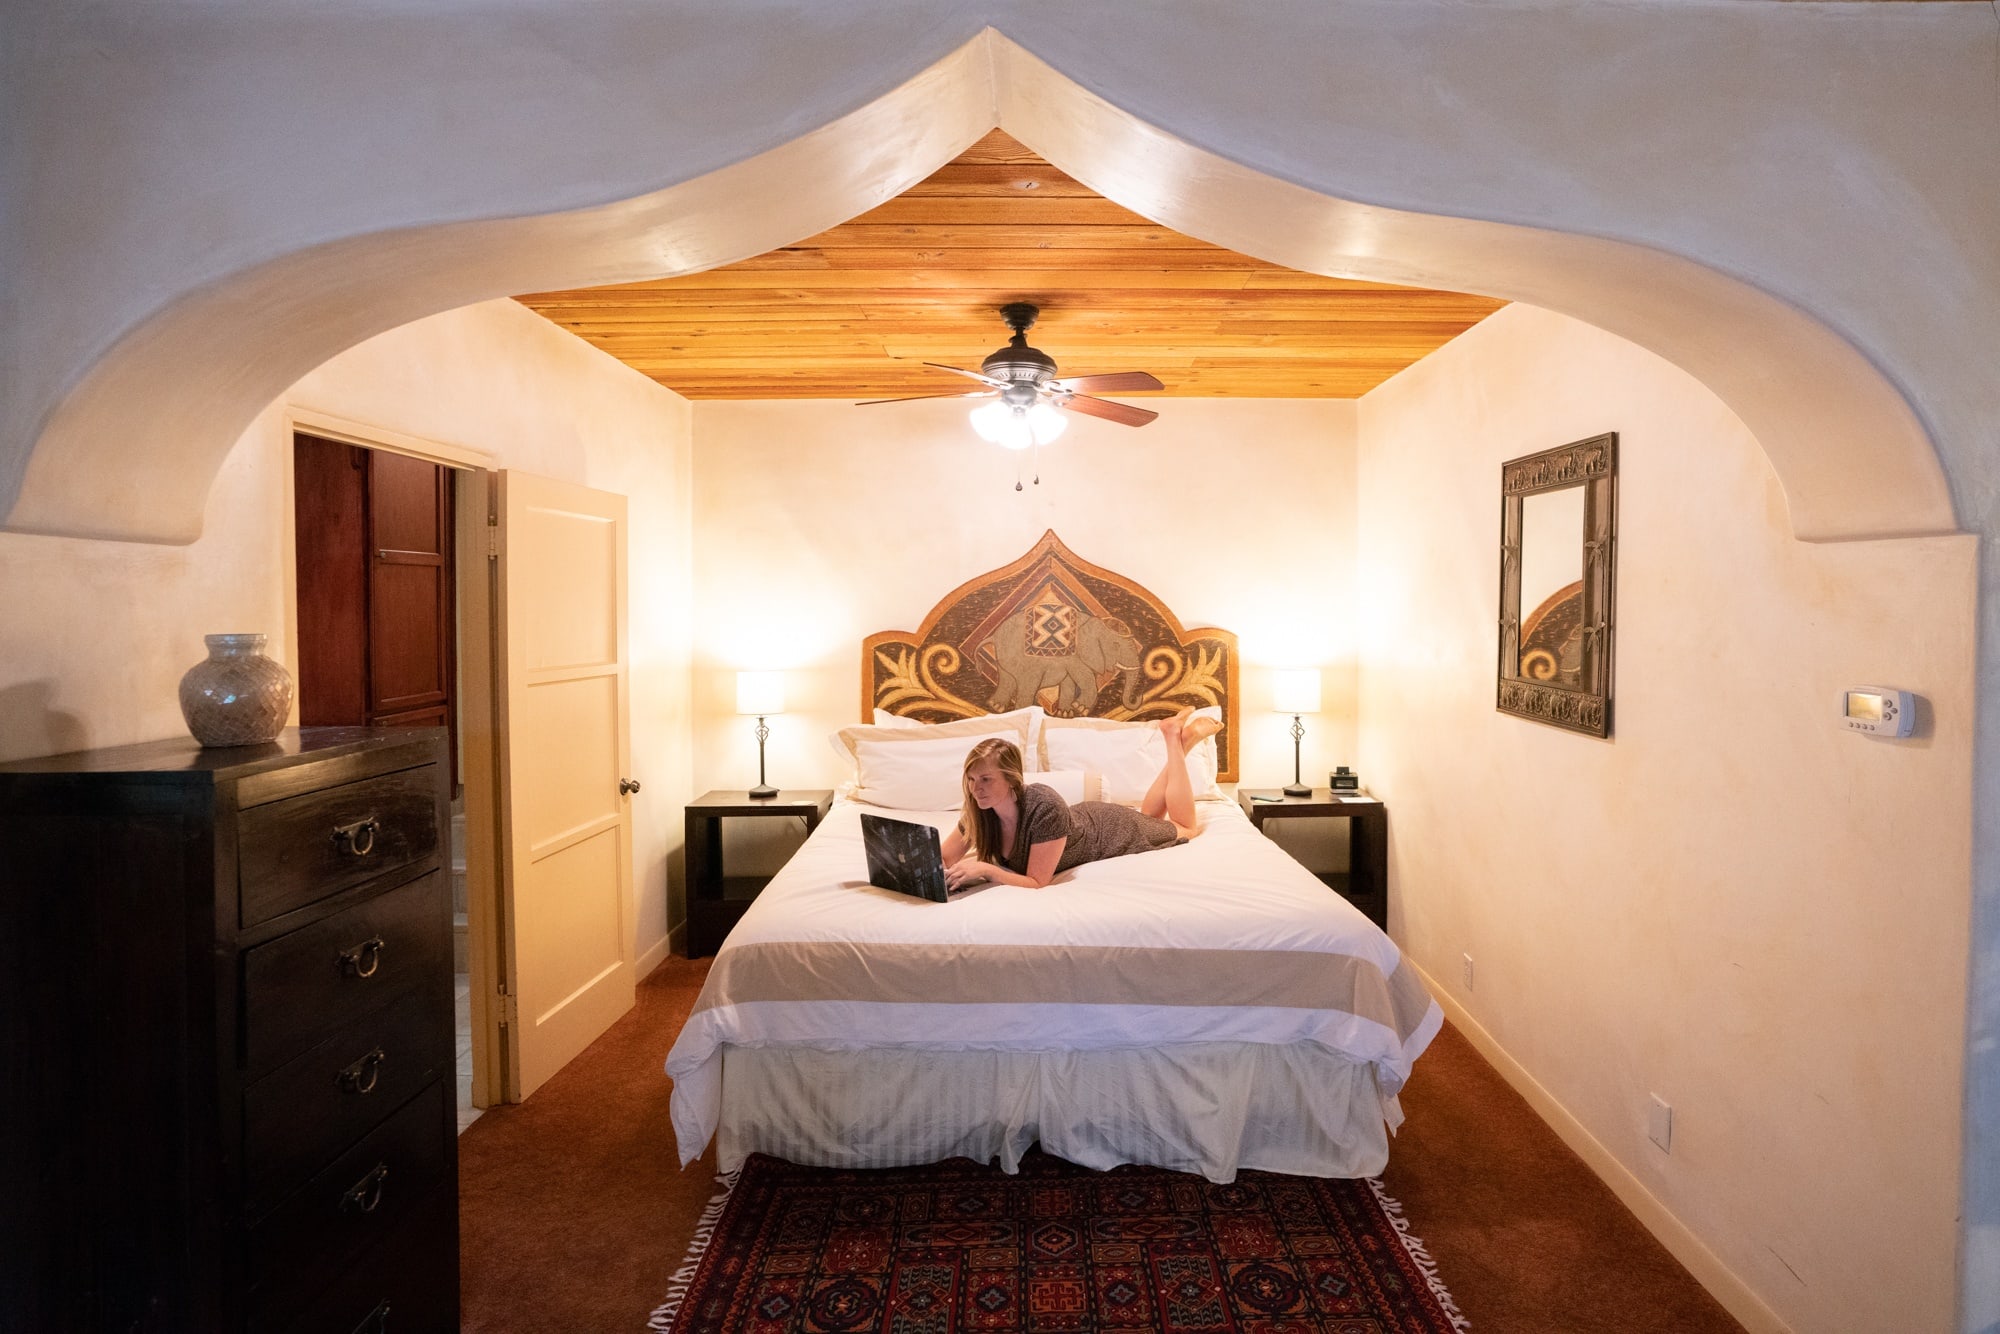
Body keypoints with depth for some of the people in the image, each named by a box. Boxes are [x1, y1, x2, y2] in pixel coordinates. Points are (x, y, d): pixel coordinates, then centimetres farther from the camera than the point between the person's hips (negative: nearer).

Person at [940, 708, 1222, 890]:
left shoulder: (1044, 806, -45)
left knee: (1187, 828, 24)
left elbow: (1037, 883, -42)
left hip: (1110, 830, -5)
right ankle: (1178, 739, 39)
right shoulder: (979, 811, -28)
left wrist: (985, 869, -55)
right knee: (1148, 817, 35)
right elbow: (945, 859, -17)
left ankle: (1177, 738, 30)